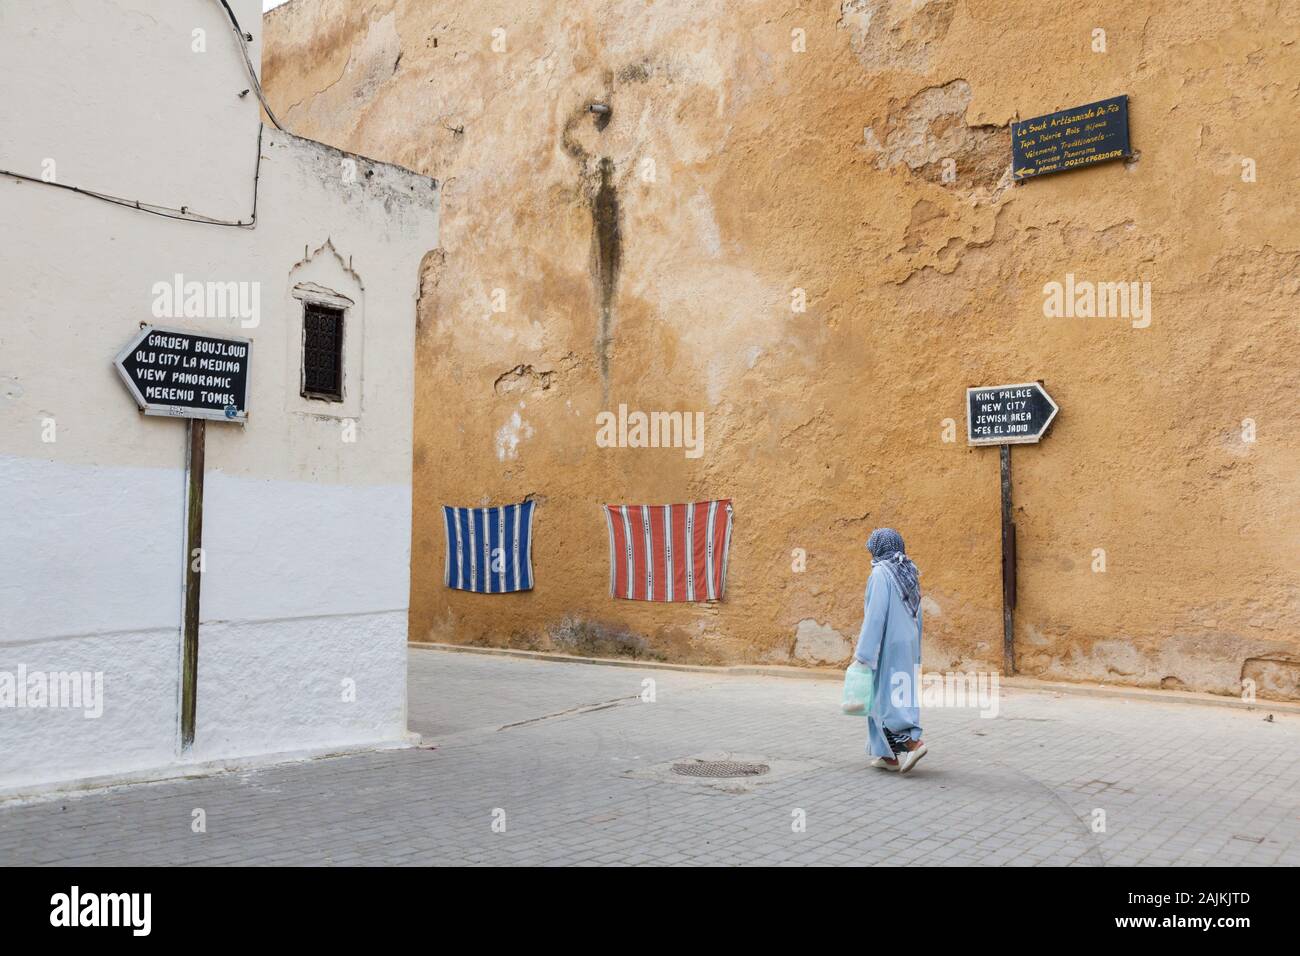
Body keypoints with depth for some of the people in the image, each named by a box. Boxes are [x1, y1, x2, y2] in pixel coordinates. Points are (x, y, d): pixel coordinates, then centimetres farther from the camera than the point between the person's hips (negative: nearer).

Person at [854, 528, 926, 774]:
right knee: (899, 695, 11)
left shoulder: (881, 572, -15)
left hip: (887, 645, -8)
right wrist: (914, 651, 19)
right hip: (907, 644, 8)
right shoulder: (909, 573, 10)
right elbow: (917, 615, 13)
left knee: (884, 698, -2)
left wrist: (864, 651, -18)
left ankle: (913, 743, -14)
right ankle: (891, 756, 13)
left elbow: (876, 613, -21)